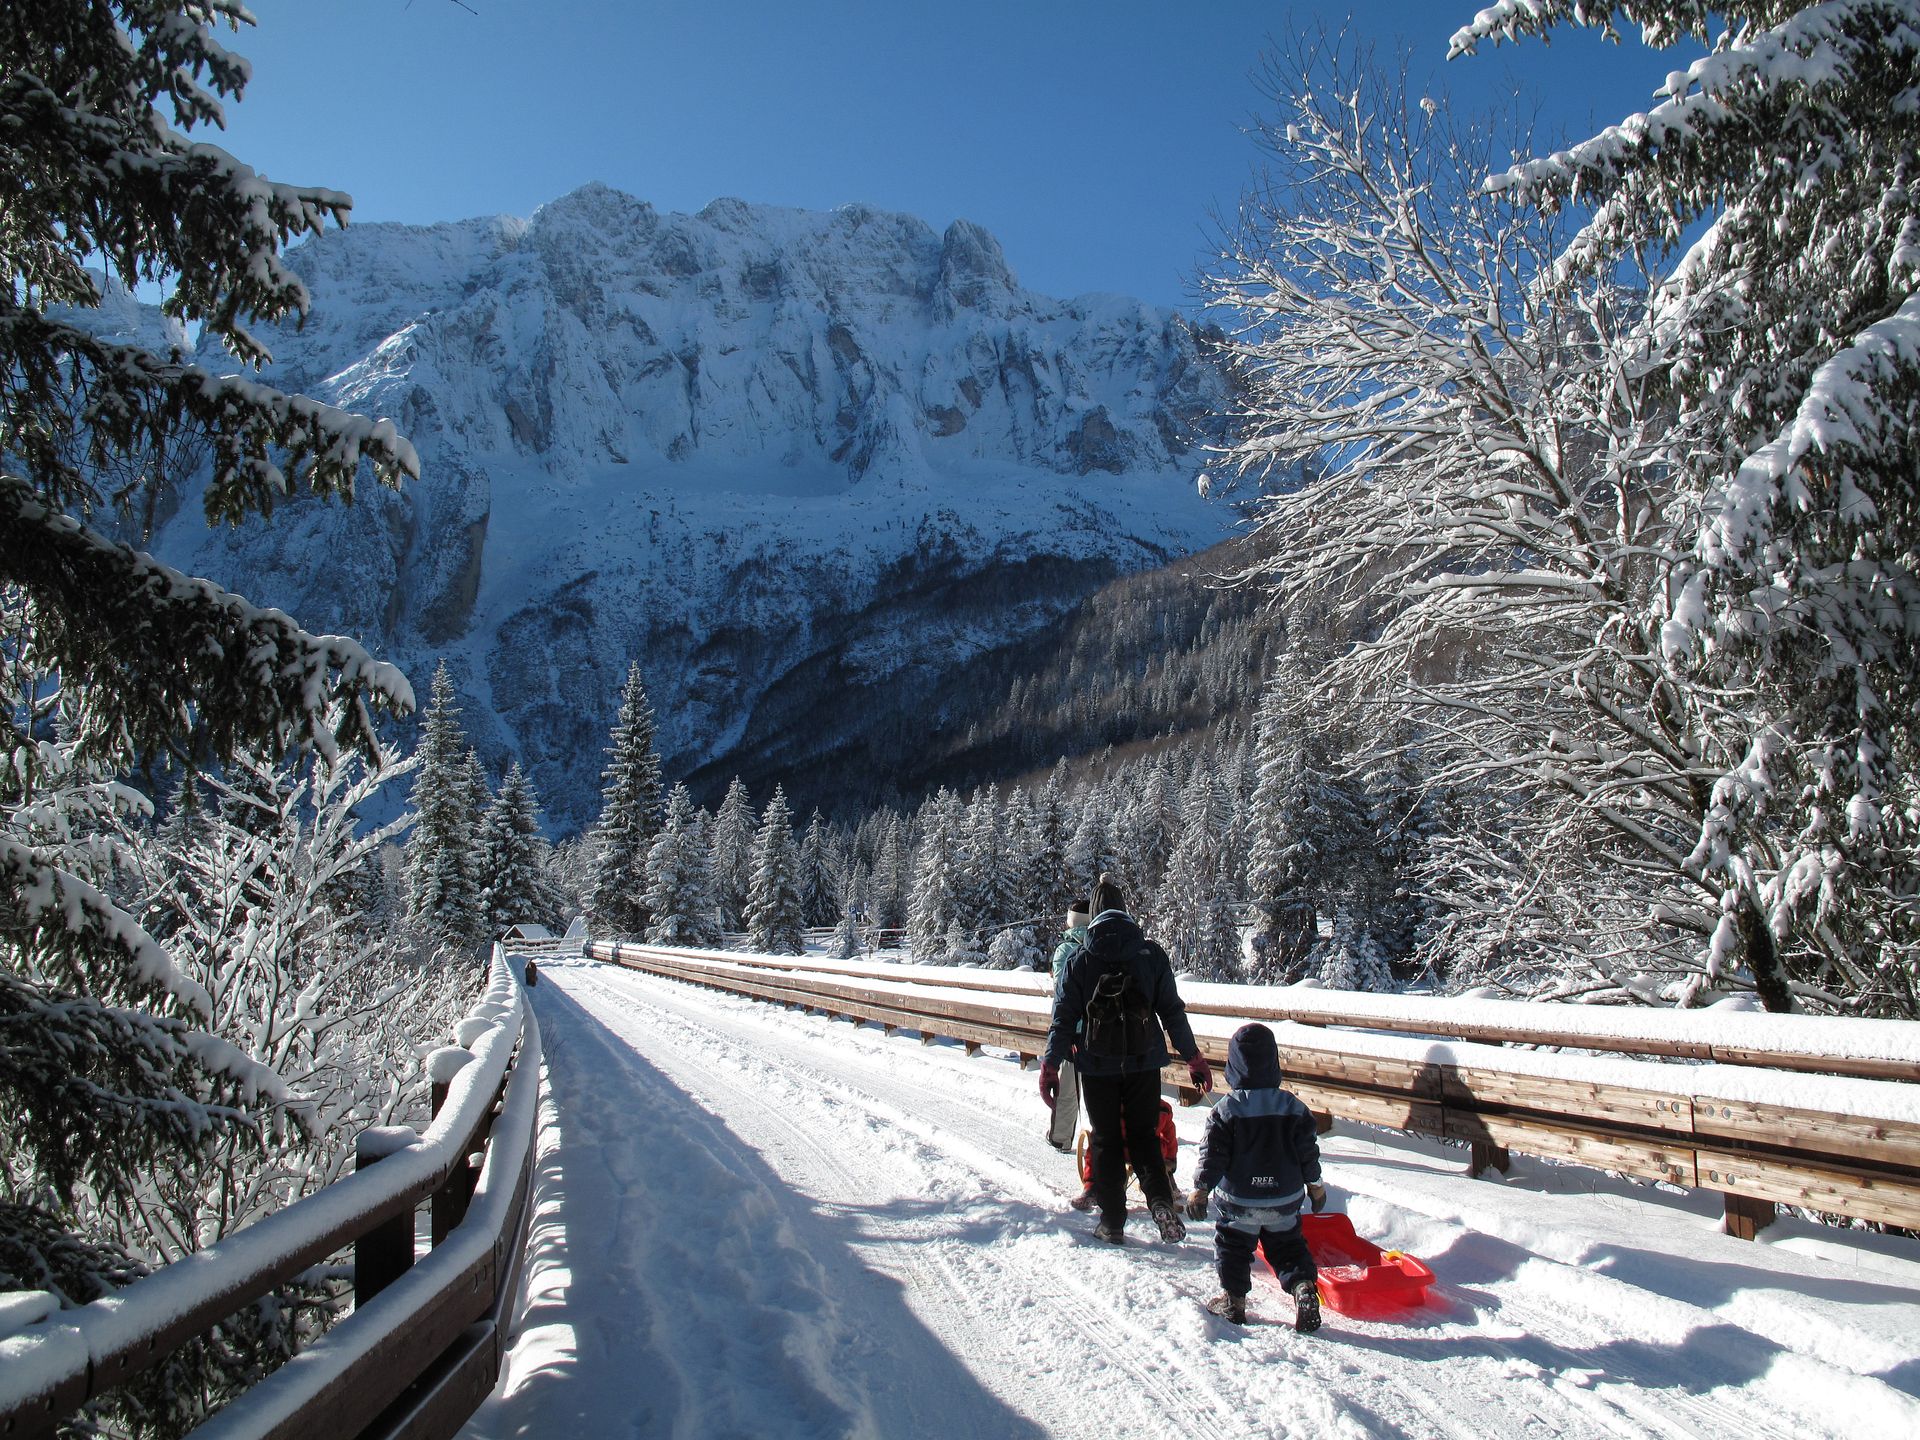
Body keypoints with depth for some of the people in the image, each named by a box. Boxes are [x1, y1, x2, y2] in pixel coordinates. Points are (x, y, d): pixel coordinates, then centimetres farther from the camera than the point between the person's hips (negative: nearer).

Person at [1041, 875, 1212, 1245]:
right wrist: (1194, 1059, 6)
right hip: (1144, 1063, 1)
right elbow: (1173, 1011, -1)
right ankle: (1160, 1198, -9)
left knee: (1106, 1141, 11)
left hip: (1097, 1066, 0)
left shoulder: (1078, 963, -3)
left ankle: (1112, 1222, 11)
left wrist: (1050, 1068, 1)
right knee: (1143, 1134, 13)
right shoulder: (1151, 954, -2)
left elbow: (1063, 1019, -4)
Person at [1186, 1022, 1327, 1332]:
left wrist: (1200, 1189, -3)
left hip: (1238, 1201, -3)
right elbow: (1308, 1152, 2)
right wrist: (1315, 1186, 15)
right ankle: (1304, 1286, -1)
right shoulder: (1294, 1107, -5)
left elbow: (1213, 1154, -12)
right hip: (1285, 1200, 3)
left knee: (1232, 1247, 15)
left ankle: (1233, 1299, 16)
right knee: (1288, 1246, 17)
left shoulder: (1226, 1110, -14)